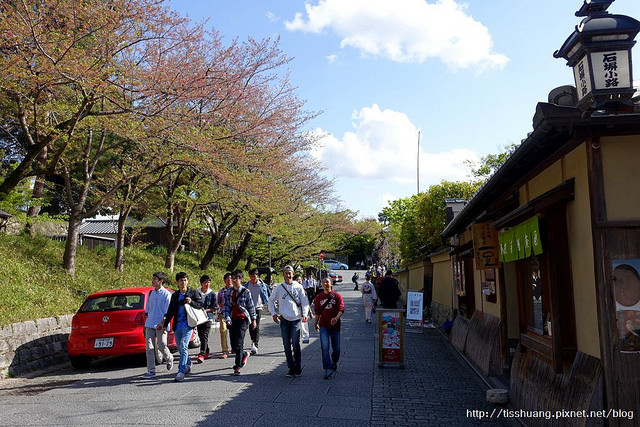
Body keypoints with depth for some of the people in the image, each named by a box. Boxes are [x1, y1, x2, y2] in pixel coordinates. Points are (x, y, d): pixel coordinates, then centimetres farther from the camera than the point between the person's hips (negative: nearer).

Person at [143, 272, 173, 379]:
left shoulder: (166, 294, -6)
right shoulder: (151, 293, 13)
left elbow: (167, 312, -9)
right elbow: (147, 309, 20)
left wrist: (162, 323, -18)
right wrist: (146, 323, 15)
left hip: (161, 325, -5)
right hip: (150, 324, 5)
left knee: (161, 346, -4)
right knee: (149, 347, -1)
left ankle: (169, 358, 27)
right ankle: (151, 371, 4)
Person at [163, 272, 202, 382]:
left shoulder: (193, 292, 3)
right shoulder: (175, 295, 15)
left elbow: (200, 305, 0)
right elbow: (170, 311, 18)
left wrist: (191, 302, -18)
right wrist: (165, 325, 14)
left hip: (188, 324, -5)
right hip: (177, 325, 5)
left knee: (183, 346, -16)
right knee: (180, 348, 11)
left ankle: (181, 371, -15)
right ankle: (188, 365, 33)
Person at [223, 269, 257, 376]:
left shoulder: (246, 292, -3)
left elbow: (251, 306, 3)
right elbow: (226, 306, 5)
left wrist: (253, 320, 7)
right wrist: (227, 318, -9)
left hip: (242, 320, -5)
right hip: (232, 320, 5)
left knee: (238, 344, -11)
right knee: (233, 346, 10)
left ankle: (238, 367, -3)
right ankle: (244, 355, 39)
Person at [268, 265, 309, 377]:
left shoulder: (298, 287, 3)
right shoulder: (279, 288, 6)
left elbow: (304, 301, 5)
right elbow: (271, 301, 13)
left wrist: (304, 314, -7)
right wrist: (273, 313, 3)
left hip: (296, 319, -2)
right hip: (284, 320, 2)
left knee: (295, 344, -7)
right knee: (287, 345, 5)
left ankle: (298, 367, 5)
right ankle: (291, 368, 14)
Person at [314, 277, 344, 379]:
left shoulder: (337, 296, -3)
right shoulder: (319, 297, 5)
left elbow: (341, 309, -13)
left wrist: (336, 318, -31)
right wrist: (316, 324, 21)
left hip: (335, 325, 0)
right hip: (323, 325, 1)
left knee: (336, 348, 10)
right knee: (325, 347, -12)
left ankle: (334, 363, 39)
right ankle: (328, 370, -9)